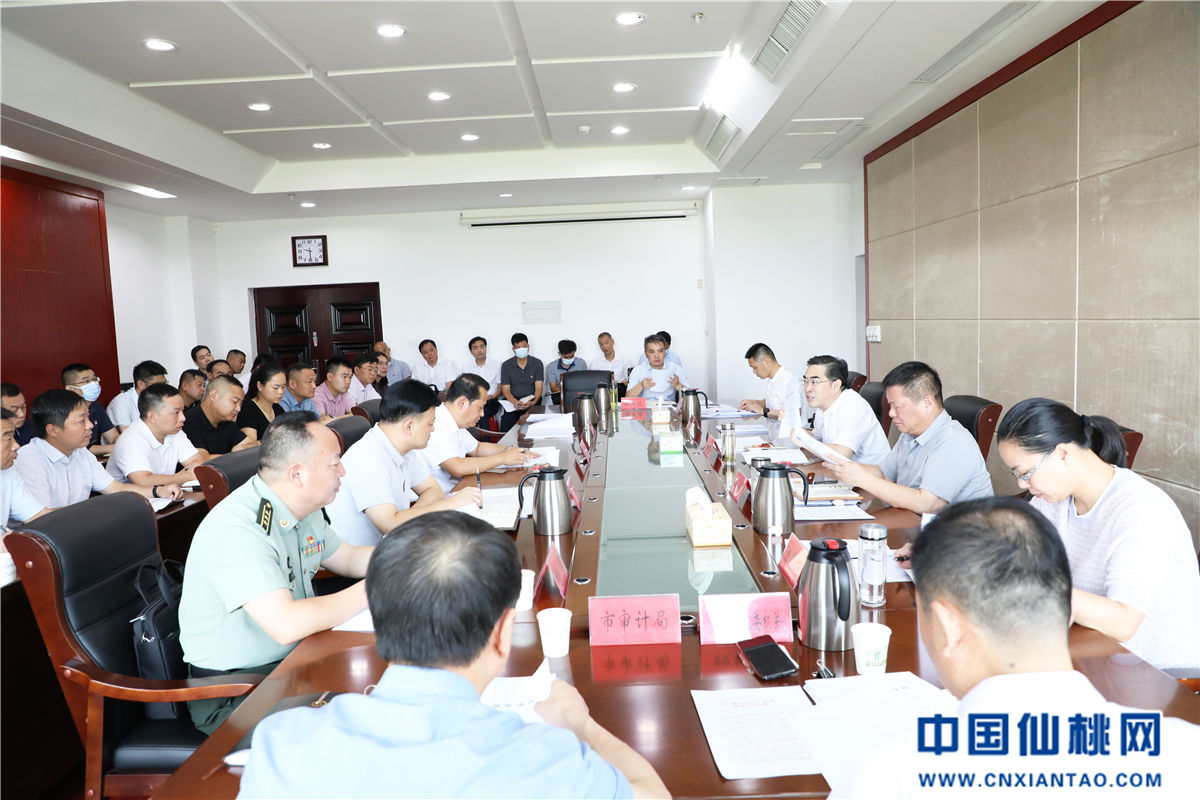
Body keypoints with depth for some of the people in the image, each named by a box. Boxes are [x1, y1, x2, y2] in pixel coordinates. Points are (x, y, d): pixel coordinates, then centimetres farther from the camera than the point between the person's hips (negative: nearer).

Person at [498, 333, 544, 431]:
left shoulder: (537, 363, 6)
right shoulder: (506, 366, 6)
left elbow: (538, 388, 0)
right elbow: (505, 390, 2)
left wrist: (533, 402, -21)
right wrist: (515, 402, -20)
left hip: (531, 400, 0)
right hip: (512, 400, 0)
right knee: (507, 418, -30)